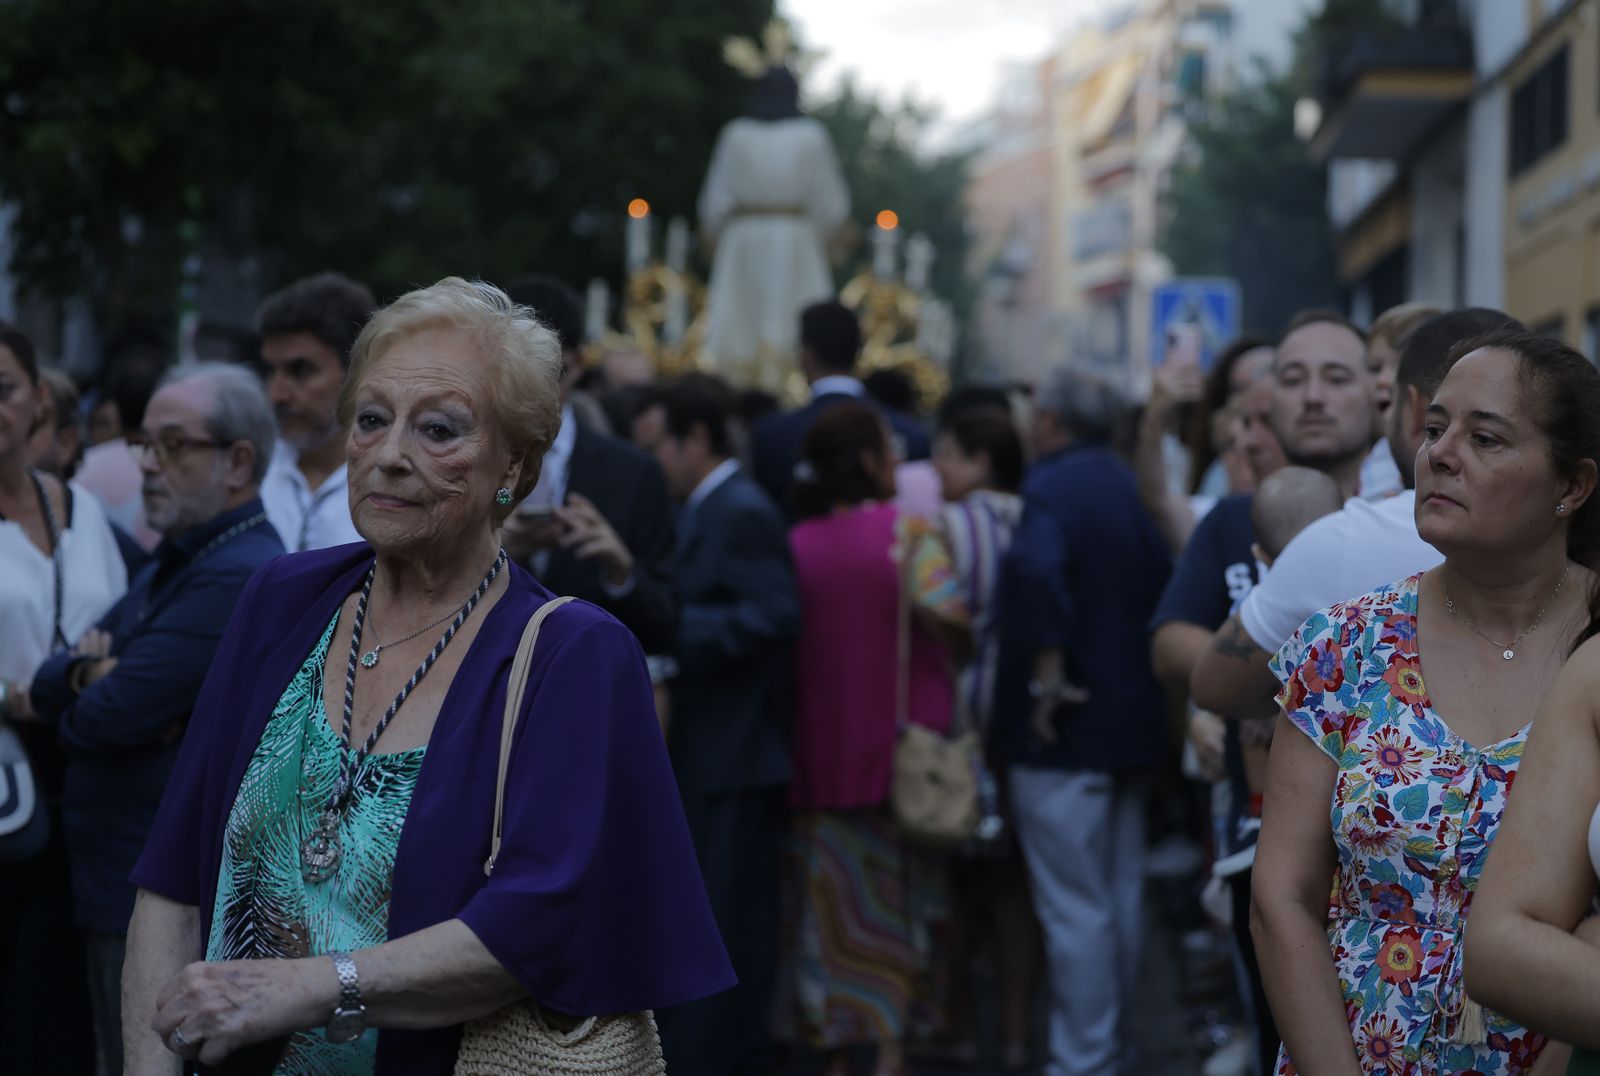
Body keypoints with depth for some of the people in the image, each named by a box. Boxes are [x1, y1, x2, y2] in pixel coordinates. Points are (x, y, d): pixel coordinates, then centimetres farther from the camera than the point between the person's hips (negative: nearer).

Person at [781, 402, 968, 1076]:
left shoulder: (796, 545, 1)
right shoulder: (903, 530, -10)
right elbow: (948, 614, -21)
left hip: (817, 753, 3)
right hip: (898, 747, -3)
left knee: (829, 898, 11)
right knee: (900, 890, 7)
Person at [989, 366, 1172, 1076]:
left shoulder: (1052, 488, -14)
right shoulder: (1132, 488, 10)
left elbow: (1037, 569, -32)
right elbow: (1165, 578, 15)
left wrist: (1048, 674, -24)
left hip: (1065, 727, -8)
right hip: (1132, 719, 8)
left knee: (1073, 907, -4)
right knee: (1122, 896, 16)